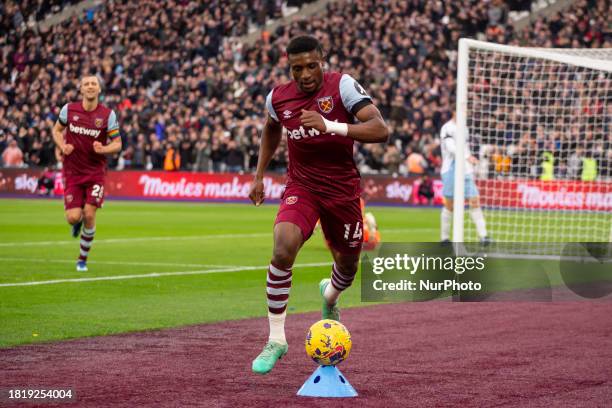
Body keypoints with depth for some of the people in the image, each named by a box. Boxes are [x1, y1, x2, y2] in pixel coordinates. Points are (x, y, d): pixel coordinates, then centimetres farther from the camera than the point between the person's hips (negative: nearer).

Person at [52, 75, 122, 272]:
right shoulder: (69, 109, -2)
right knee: (73, 217, -9)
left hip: (95, 172, -1)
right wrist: (63, 146, -7)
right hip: (73, 172, 1)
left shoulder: (108, 114, -5)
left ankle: (83, 258, 9)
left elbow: (117, 144, -1)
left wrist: (103, 149, -22)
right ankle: (78, 222, 32)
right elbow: (57, 130, 13)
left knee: (89, 214, -11)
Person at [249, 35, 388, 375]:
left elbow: (380, 130, -26)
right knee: (283, 247, -27)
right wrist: (259, 175, 18)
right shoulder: (278, 98, -4)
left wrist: (330, 126, -36)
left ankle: (330, 295, 57)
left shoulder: (343, 86, -15)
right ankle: (276, 340, -16)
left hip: (343, 189, 0)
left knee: (348, 264, 15)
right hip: (301, 186, 0)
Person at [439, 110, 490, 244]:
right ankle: (444, 237, 9)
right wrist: (467, 156, -36)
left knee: (475, 202, -4)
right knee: (449, 205, -1)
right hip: (451, 171, -7)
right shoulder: (447, 128, -8)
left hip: (466, 172, 7)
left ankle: (483, 235, -7)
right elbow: (451, 147, -23)